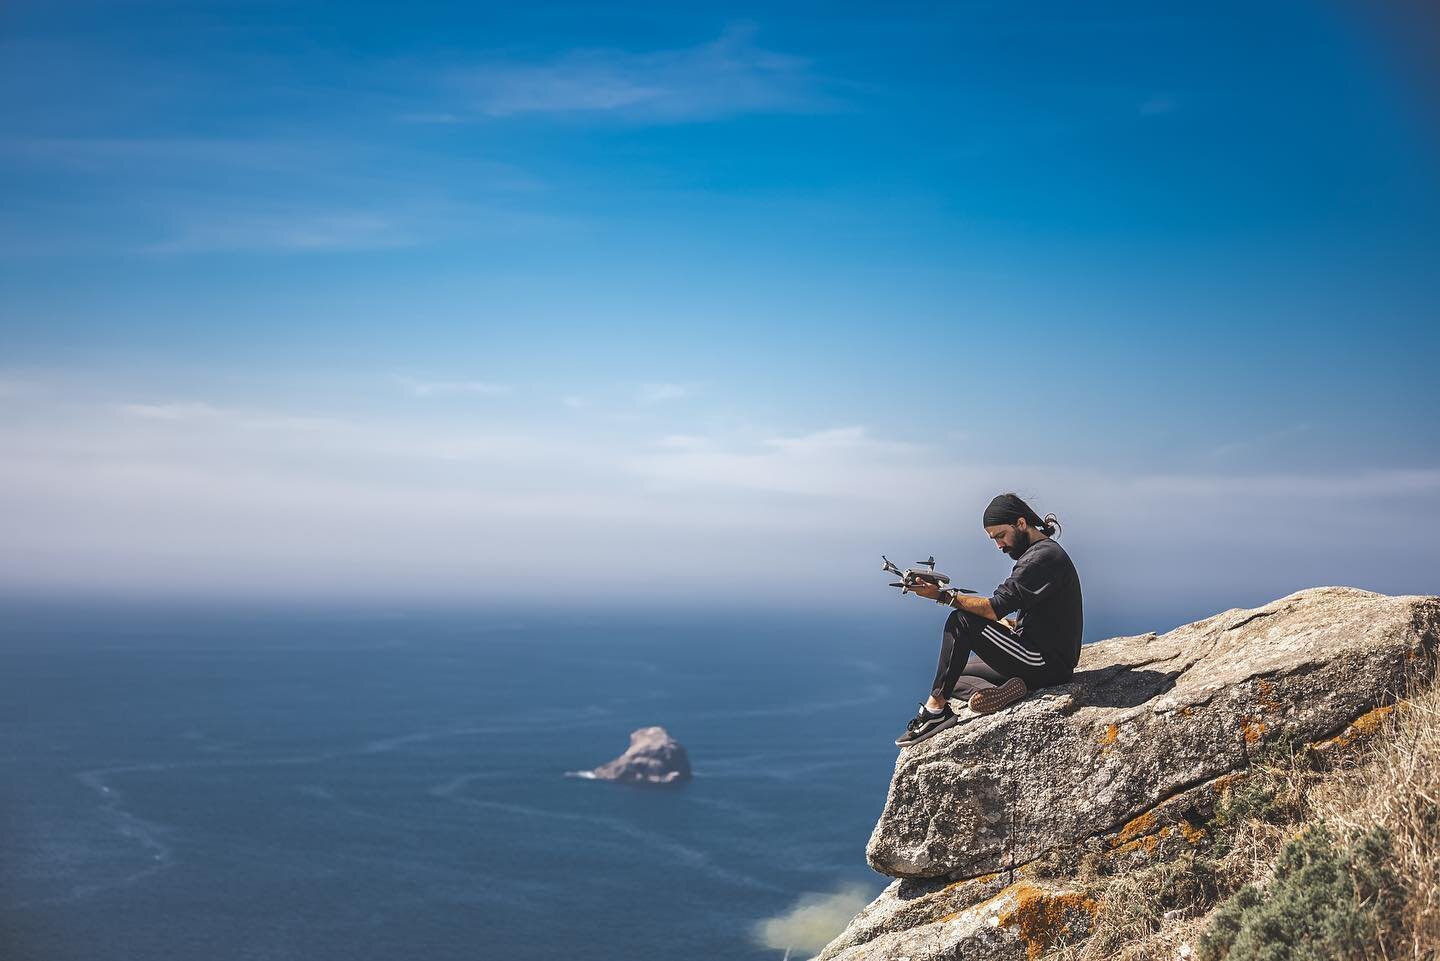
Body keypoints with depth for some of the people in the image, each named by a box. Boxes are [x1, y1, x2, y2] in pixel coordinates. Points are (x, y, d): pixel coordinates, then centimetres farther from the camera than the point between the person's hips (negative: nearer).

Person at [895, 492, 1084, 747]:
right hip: (1042, 661, 11)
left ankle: (936, 708, -19)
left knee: (960, 622, -18)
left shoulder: (1044, 556, -15)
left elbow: (995, 609, -23)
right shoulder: (1040, 553, 18)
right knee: (952, 672, 14)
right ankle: (1003, 692, -13)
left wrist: (942, 595, -20)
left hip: (1048, 662, -11)